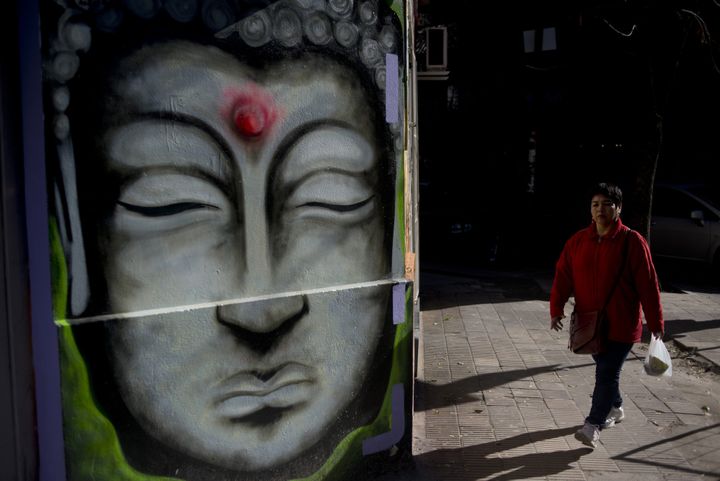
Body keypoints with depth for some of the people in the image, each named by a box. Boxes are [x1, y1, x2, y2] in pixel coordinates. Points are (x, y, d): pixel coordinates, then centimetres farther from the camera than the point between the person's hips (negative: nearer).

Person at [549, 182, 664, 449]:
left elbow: (648, 285, -10)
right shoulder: (577, 241, 1)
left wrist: (656, 324, -8)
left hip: (621, 325, -4)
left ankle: (593, 425, 4)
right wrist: (556, 309, -10)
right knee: (605, 370, 19)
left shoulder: (632, 242, -12)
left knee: (608, 373, -4)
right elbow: (563, 276, 1)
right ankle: (614, 408, 41)